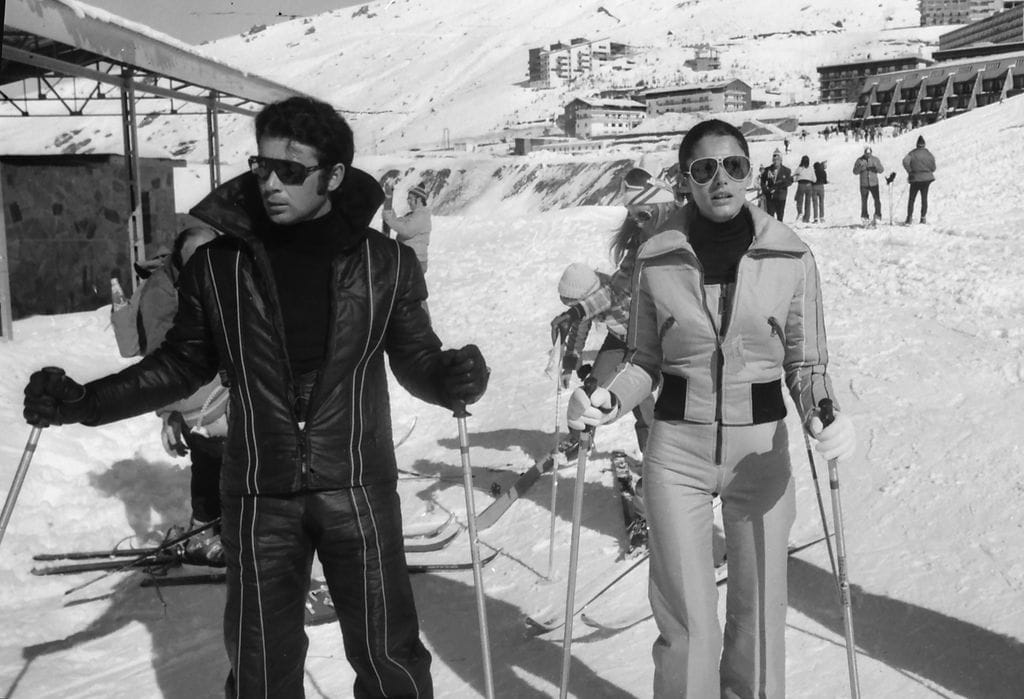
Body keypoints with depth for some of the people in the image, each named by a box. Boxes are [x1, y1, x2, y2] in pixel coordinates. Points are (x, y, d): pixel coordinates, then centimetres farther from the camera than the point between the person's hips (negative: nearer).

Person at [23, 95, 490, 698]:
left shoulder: (384, 262, -5)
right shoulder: (218, 266, -2)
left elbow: (415, 359, 2)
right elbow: (183, 364, 8)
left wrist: (451, 376, -20)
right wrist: (82, 402, -2)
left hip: (358, 490, -1)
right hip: (260, 496, 2)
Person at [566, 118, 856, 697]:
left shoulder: (791, 256, -6)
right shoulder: (657, 258, -4)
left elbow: (806, 364, 1)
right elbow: (646, 361, 6)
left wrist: (824, 419, -18)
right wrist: (609, 400, -14)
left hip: (761, 447, 0)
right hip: (677, 449, 0)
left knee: (759, 610, 12)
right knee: (686, 618, 4)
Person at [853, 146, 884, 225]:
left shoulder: (875, 159, 4)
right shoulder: (859, 160, 1)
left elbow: (881, 170, 0)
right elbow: (855, 172, -4)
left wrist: (876, 166, -20)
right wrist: (860, 167, -23)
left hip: (874, 184, 0)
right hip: (864, 185, 0)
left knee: (877, 200, -12)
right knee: (864, 202, 4)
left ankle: (877, 216, -2)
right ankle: (864, 218, 15)